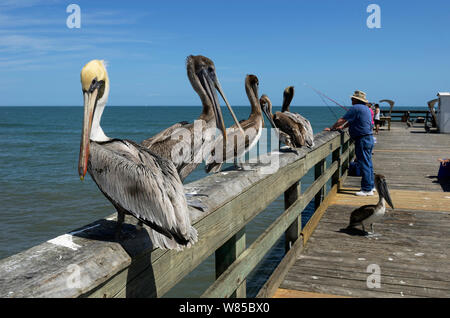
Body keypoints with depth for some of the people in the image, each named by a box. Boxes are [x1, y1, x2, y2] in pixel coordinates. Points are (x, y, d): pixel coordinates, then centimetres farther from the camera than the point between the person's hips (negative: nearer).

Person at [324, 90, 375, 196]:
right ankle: (371, 186, 25)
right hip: (369, 138, 10)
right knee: (368, 163, 16)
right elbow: (350, 121, 22)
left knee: (364, 164, -7)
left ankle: (367, 189, -4)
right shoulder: (365, 108, 17)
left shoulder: (355, 108, -13)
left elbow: (341, 120, -13)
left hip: (363, 139, -10)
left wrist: (331, 128, -3)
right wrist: (341, 127, 17)